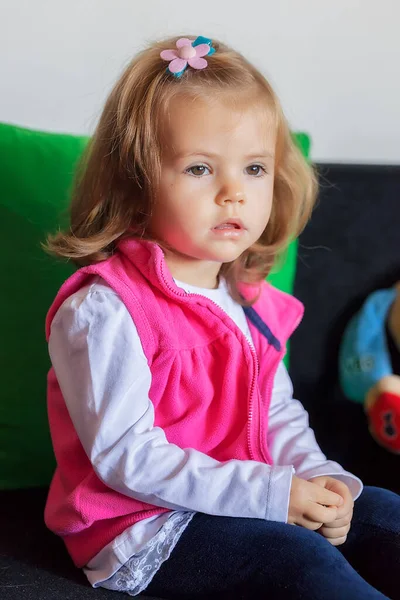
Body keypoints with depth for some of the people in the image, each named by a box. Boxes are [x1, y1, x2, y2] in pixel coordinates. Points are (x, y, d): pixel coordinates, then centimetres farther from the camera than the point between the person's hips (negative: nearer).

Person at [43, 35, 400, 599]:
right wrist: (272, 494, -24)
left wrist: (320, 480, -8)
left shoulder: (252, 299, 5)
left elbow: (278, 412, 13)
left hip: (259, 500, 8)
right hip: (144, 528, -8)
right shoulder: (103, 311, -21)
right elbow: (125, 457, -23)